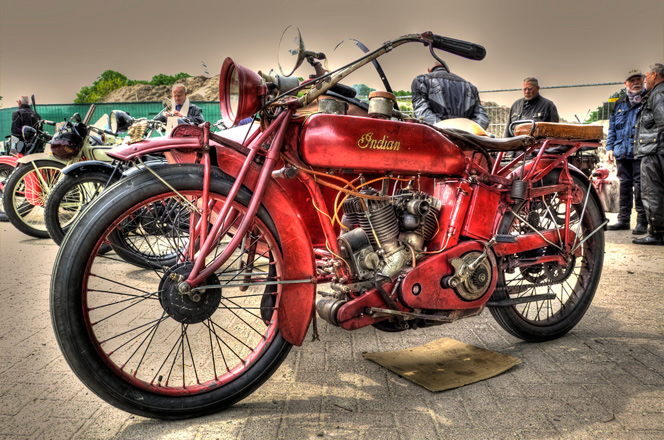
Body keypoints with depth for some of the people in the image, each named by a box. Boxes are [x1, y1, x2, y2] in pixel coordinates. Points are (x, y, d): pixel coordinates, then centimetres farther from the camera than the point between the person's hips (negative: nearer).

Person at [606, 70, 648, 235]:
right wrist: (610, 148, 8)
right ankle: (623, 219, 17)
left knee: (640, 187, -5)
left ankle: (642, 222, 2)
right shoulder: (620, 104, 17)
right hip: (622, 152, 5)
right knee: (624, 185, 10)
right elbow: (612, 128, 19)